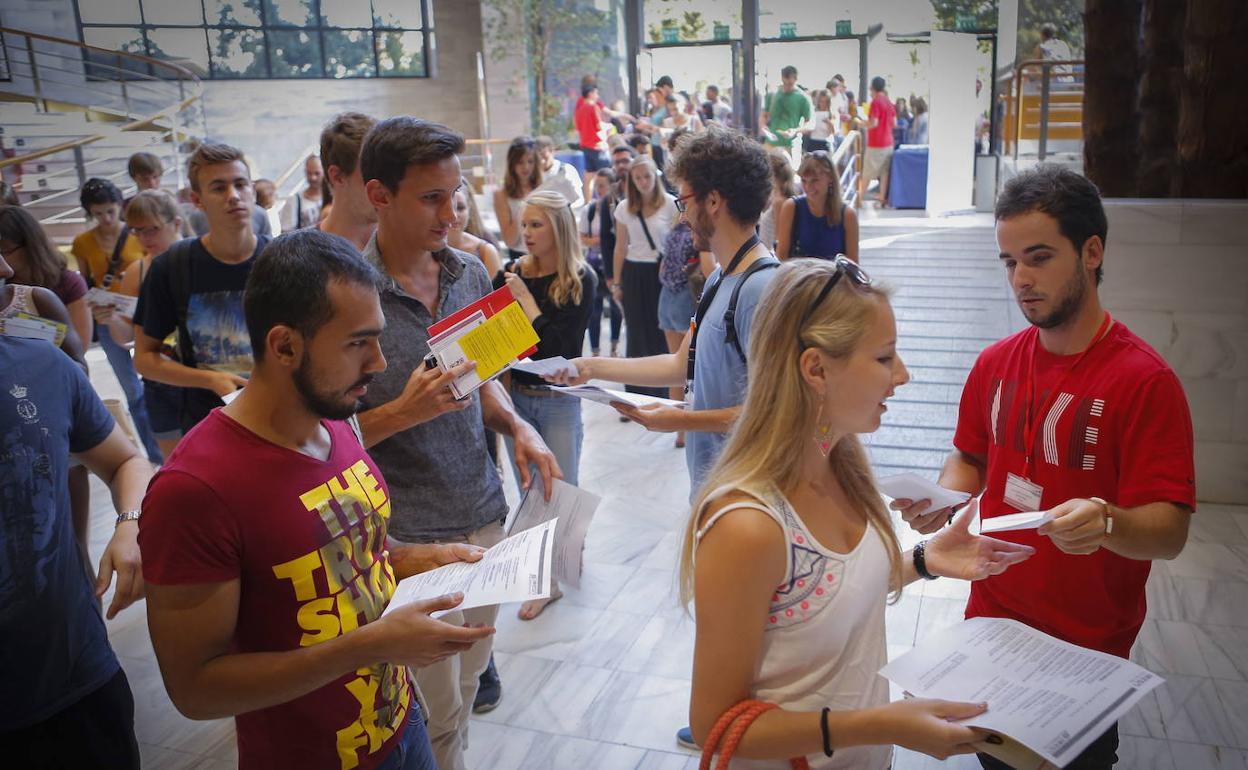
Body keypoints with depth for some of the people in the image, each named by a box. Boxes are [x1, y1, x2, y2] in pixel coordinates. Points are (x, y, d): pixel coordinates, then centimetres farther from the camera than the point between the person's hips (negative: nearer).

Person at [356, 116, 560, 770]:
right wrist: (406, 411, -26)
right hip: (411, 535, -5)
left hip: (484, 514, 6)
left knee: (469, 681, 21)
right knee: (437, 711, 8)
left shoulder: (469, 272, 3)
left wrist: (517, 427, -2)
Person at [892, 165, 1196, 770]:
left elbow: (1170, 531, -21)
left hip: (1086, 650, -5)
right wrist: (943, 501, -8)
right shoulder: (996, 363, -1)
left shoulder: (1144, 380, -19)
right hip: (990, 623, 5)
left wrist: (1107, 522, -41)